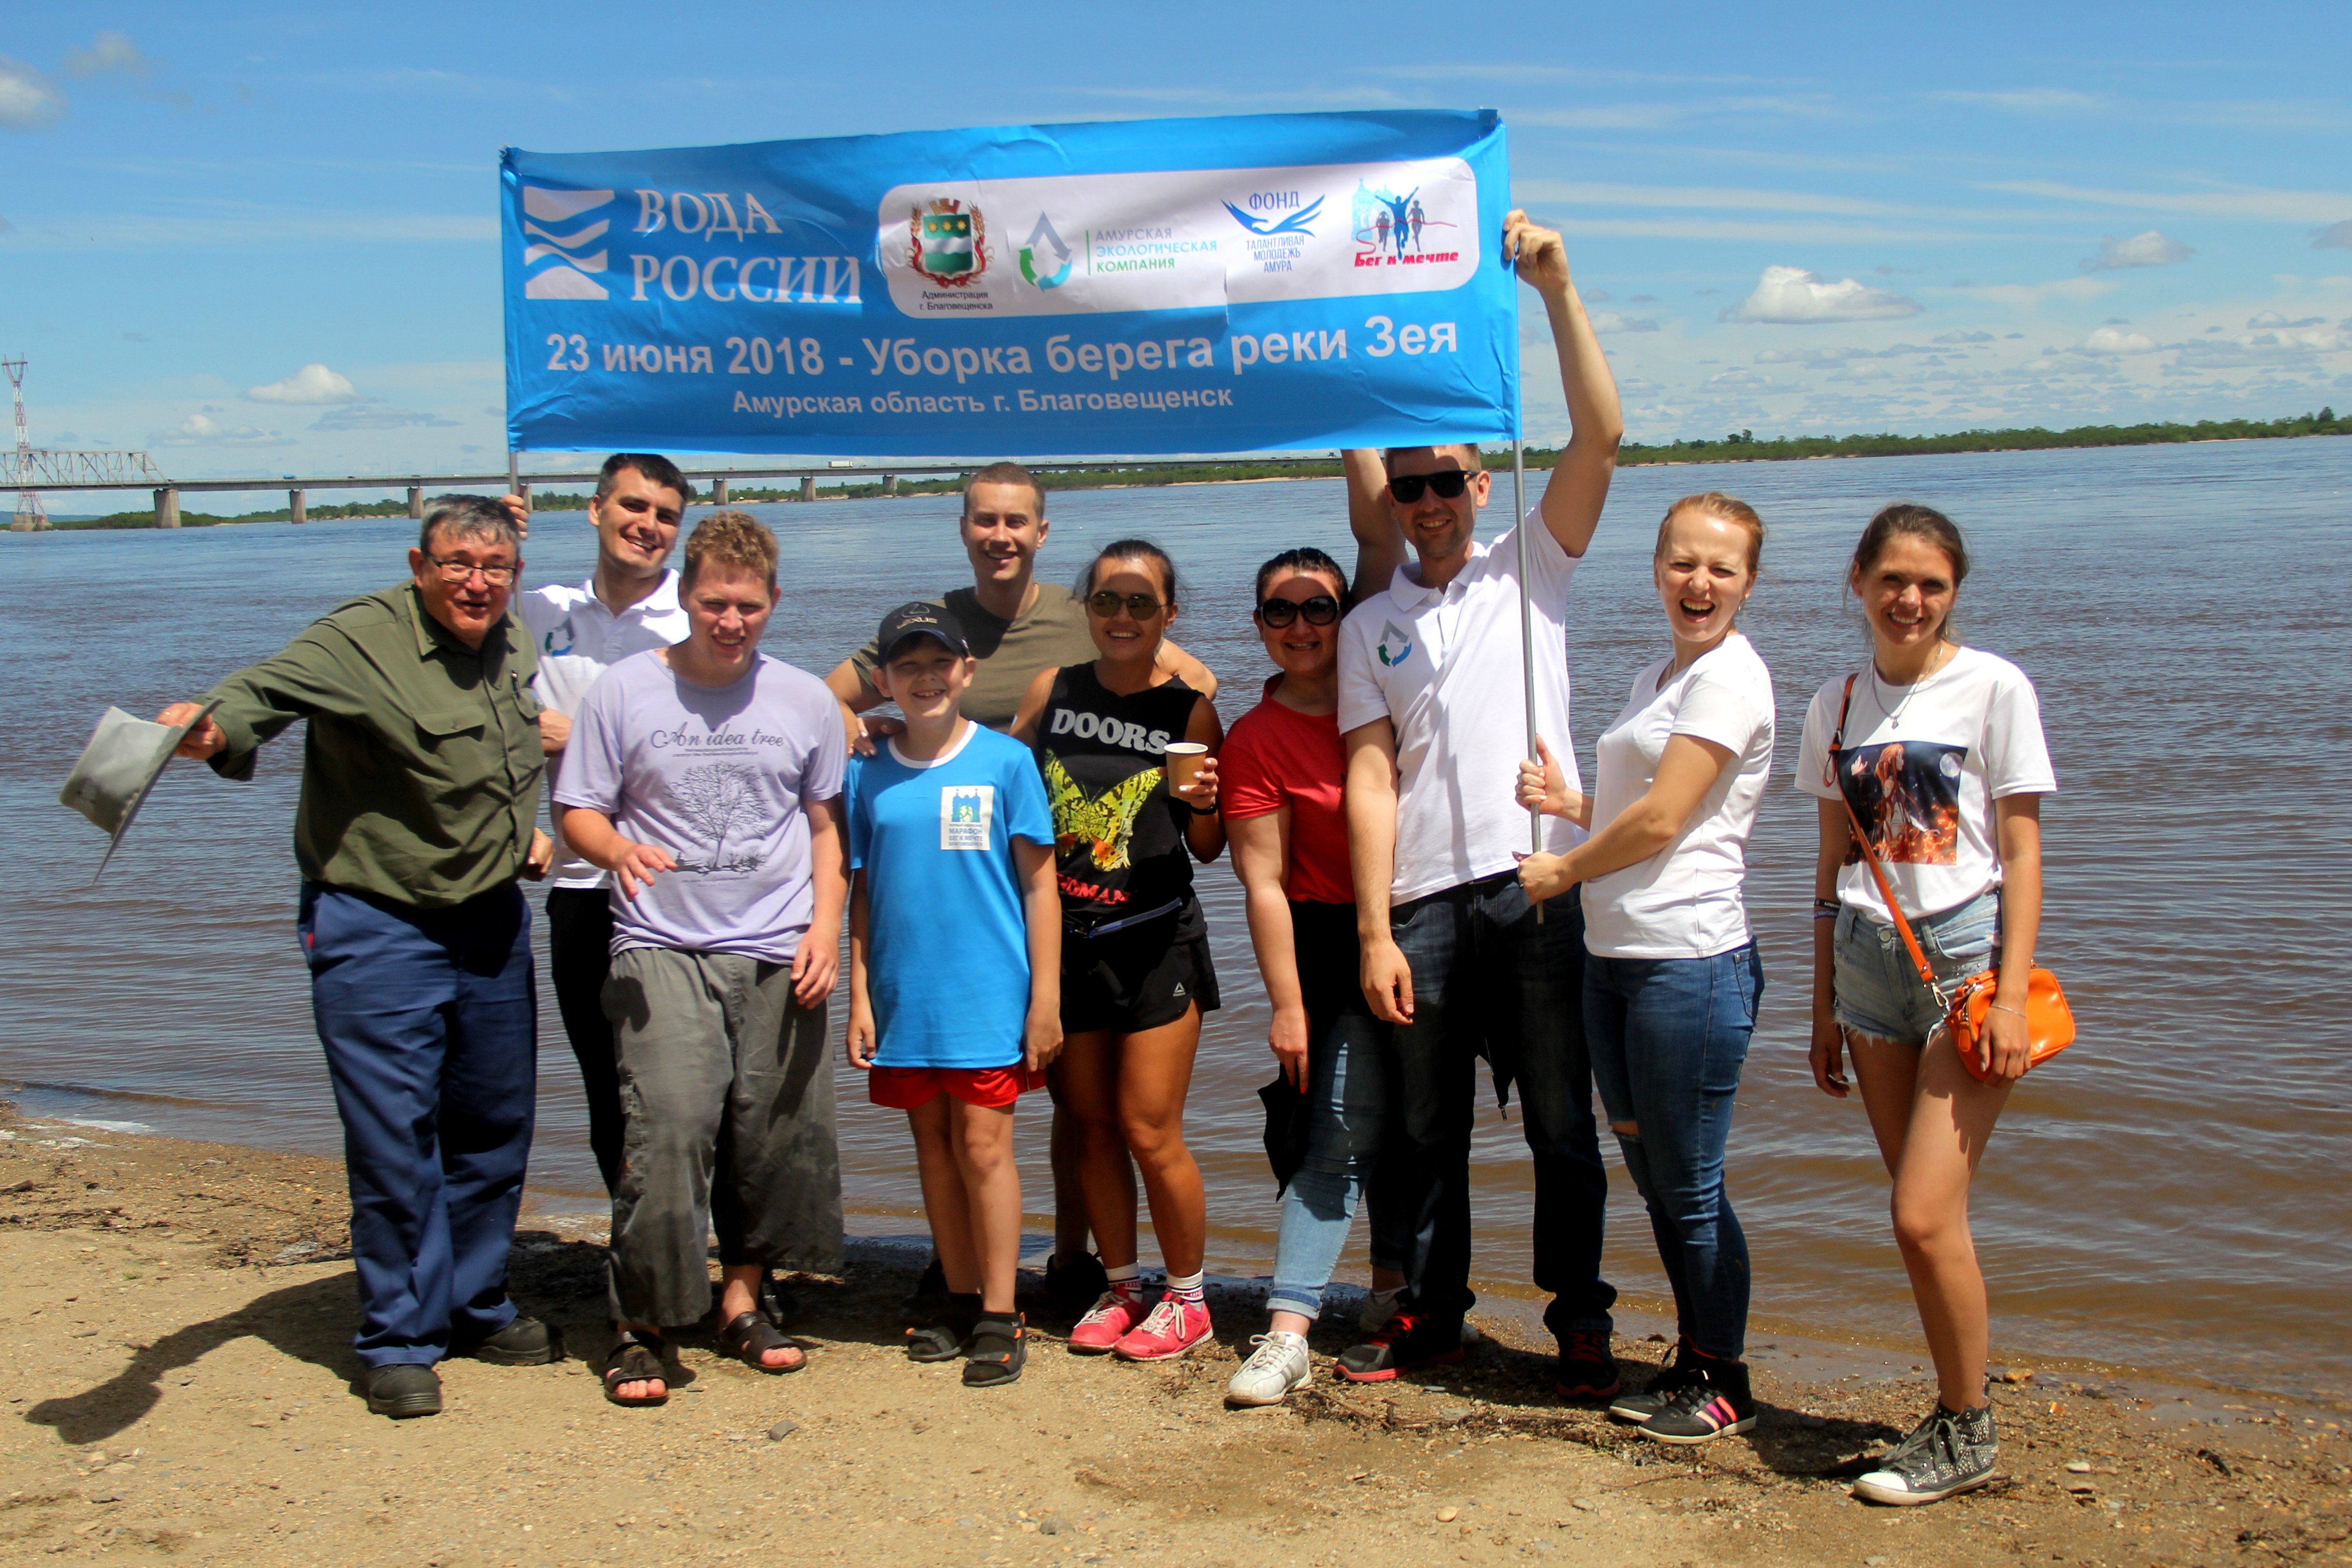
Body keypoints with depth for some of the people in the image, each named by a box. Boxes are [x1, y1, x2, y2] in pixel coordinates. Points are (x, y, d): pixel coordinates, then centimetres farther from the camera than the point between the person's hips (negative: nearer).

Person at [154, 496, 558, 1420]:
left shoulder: (513, 644, 5)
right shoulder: (360, 641, -18)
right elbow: (270, 687, -37)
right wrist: (215, 728, -57)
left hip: (494, 921, 7)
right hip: (378, 928, -7)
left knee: (493, 1127, 15)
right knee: (394, 1139, -4)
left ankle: (475, 1308, 32)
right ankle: (400, 1339, 12)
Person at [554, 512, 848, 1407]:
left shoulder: (805, 701, 8)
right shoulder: (624, 692, 1)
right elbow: (578, 811, 3)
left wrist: (825, 927, 0)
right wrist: (618, 849, -20)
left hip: (778, 955, 3)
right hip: (662, 953, -2)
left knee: (778, 1138, 4)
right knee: (668, 1133, -15)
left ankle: (742, 1299, 24)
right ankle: (640, 1326, -2)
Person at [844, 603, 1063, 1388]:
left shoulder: (1006, 761, -2)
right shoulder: (868, 775, 6)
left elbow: (1039, 884, -2)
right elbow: (861, 891, 9)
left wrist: (1046, 997, -5)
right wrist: (860, 998, 4)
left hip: (988, 996, -3)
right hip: (903, 999, 4)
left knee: (983, 1147, -3)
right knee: (934, 1147, 11)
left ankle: (999, 1317, 4)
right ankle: (961, 1301, 23)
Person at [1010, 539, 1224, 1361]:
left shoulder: (1189, 712, -2)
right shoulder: (1051, 692, 5)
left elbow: (1208, 849, 1)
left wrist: (1202, 805, -19)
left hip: (1155, 940, -3)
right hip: (1063, 939, 3)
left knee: (1149, 1129, -3)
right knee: (1090, 1125, 10)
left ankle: (1186, 1298, 15)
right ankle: (1120, 1288, 26)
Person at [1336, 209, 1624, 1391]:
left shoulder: (1531, 567, 6)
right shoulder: (1372, 624, 10)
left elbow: (1600, 435, -8)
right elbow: (1371, 782, 3)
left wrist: (1557, 291, -13)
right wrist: (1375, 931, -5)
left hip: (1539, 886, -2)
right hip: (1423, 904, 2)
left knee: (1562, 1124, 4)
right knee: (1424, 1127, 11)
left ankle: (1581, 1324, 18)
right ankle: (1430, 1314, 26)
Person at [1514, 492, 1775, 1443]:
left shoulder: (1730, 676, -11)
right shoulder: (1655, 680, 17)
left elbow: (1661, 821, -17)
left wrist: (1561, 872, -5)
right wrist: (1569, 802, 4)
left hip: (1692, 962, -9)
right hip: (1613, 960, 9)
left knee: (1689, 1187, 1)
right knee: (1652, 1177, 16)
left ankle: (1726, 1383, 16)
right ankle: (1692, 1361, 29)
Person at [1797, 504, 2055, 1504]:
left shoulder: (1994, 688, -2)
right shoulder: (1836, 706, 10)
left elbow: (2021, 851, -4)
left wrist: (2010, 993, -12)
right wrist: (1824, 1002, 13)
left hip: (1967, 953, -5)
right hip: (1871, 963, 5)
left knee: (1925, 1215, -10)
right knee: (1922, 1216, 8)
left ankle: (1966, 1432, 8)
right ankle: (1957, 1416, 21)